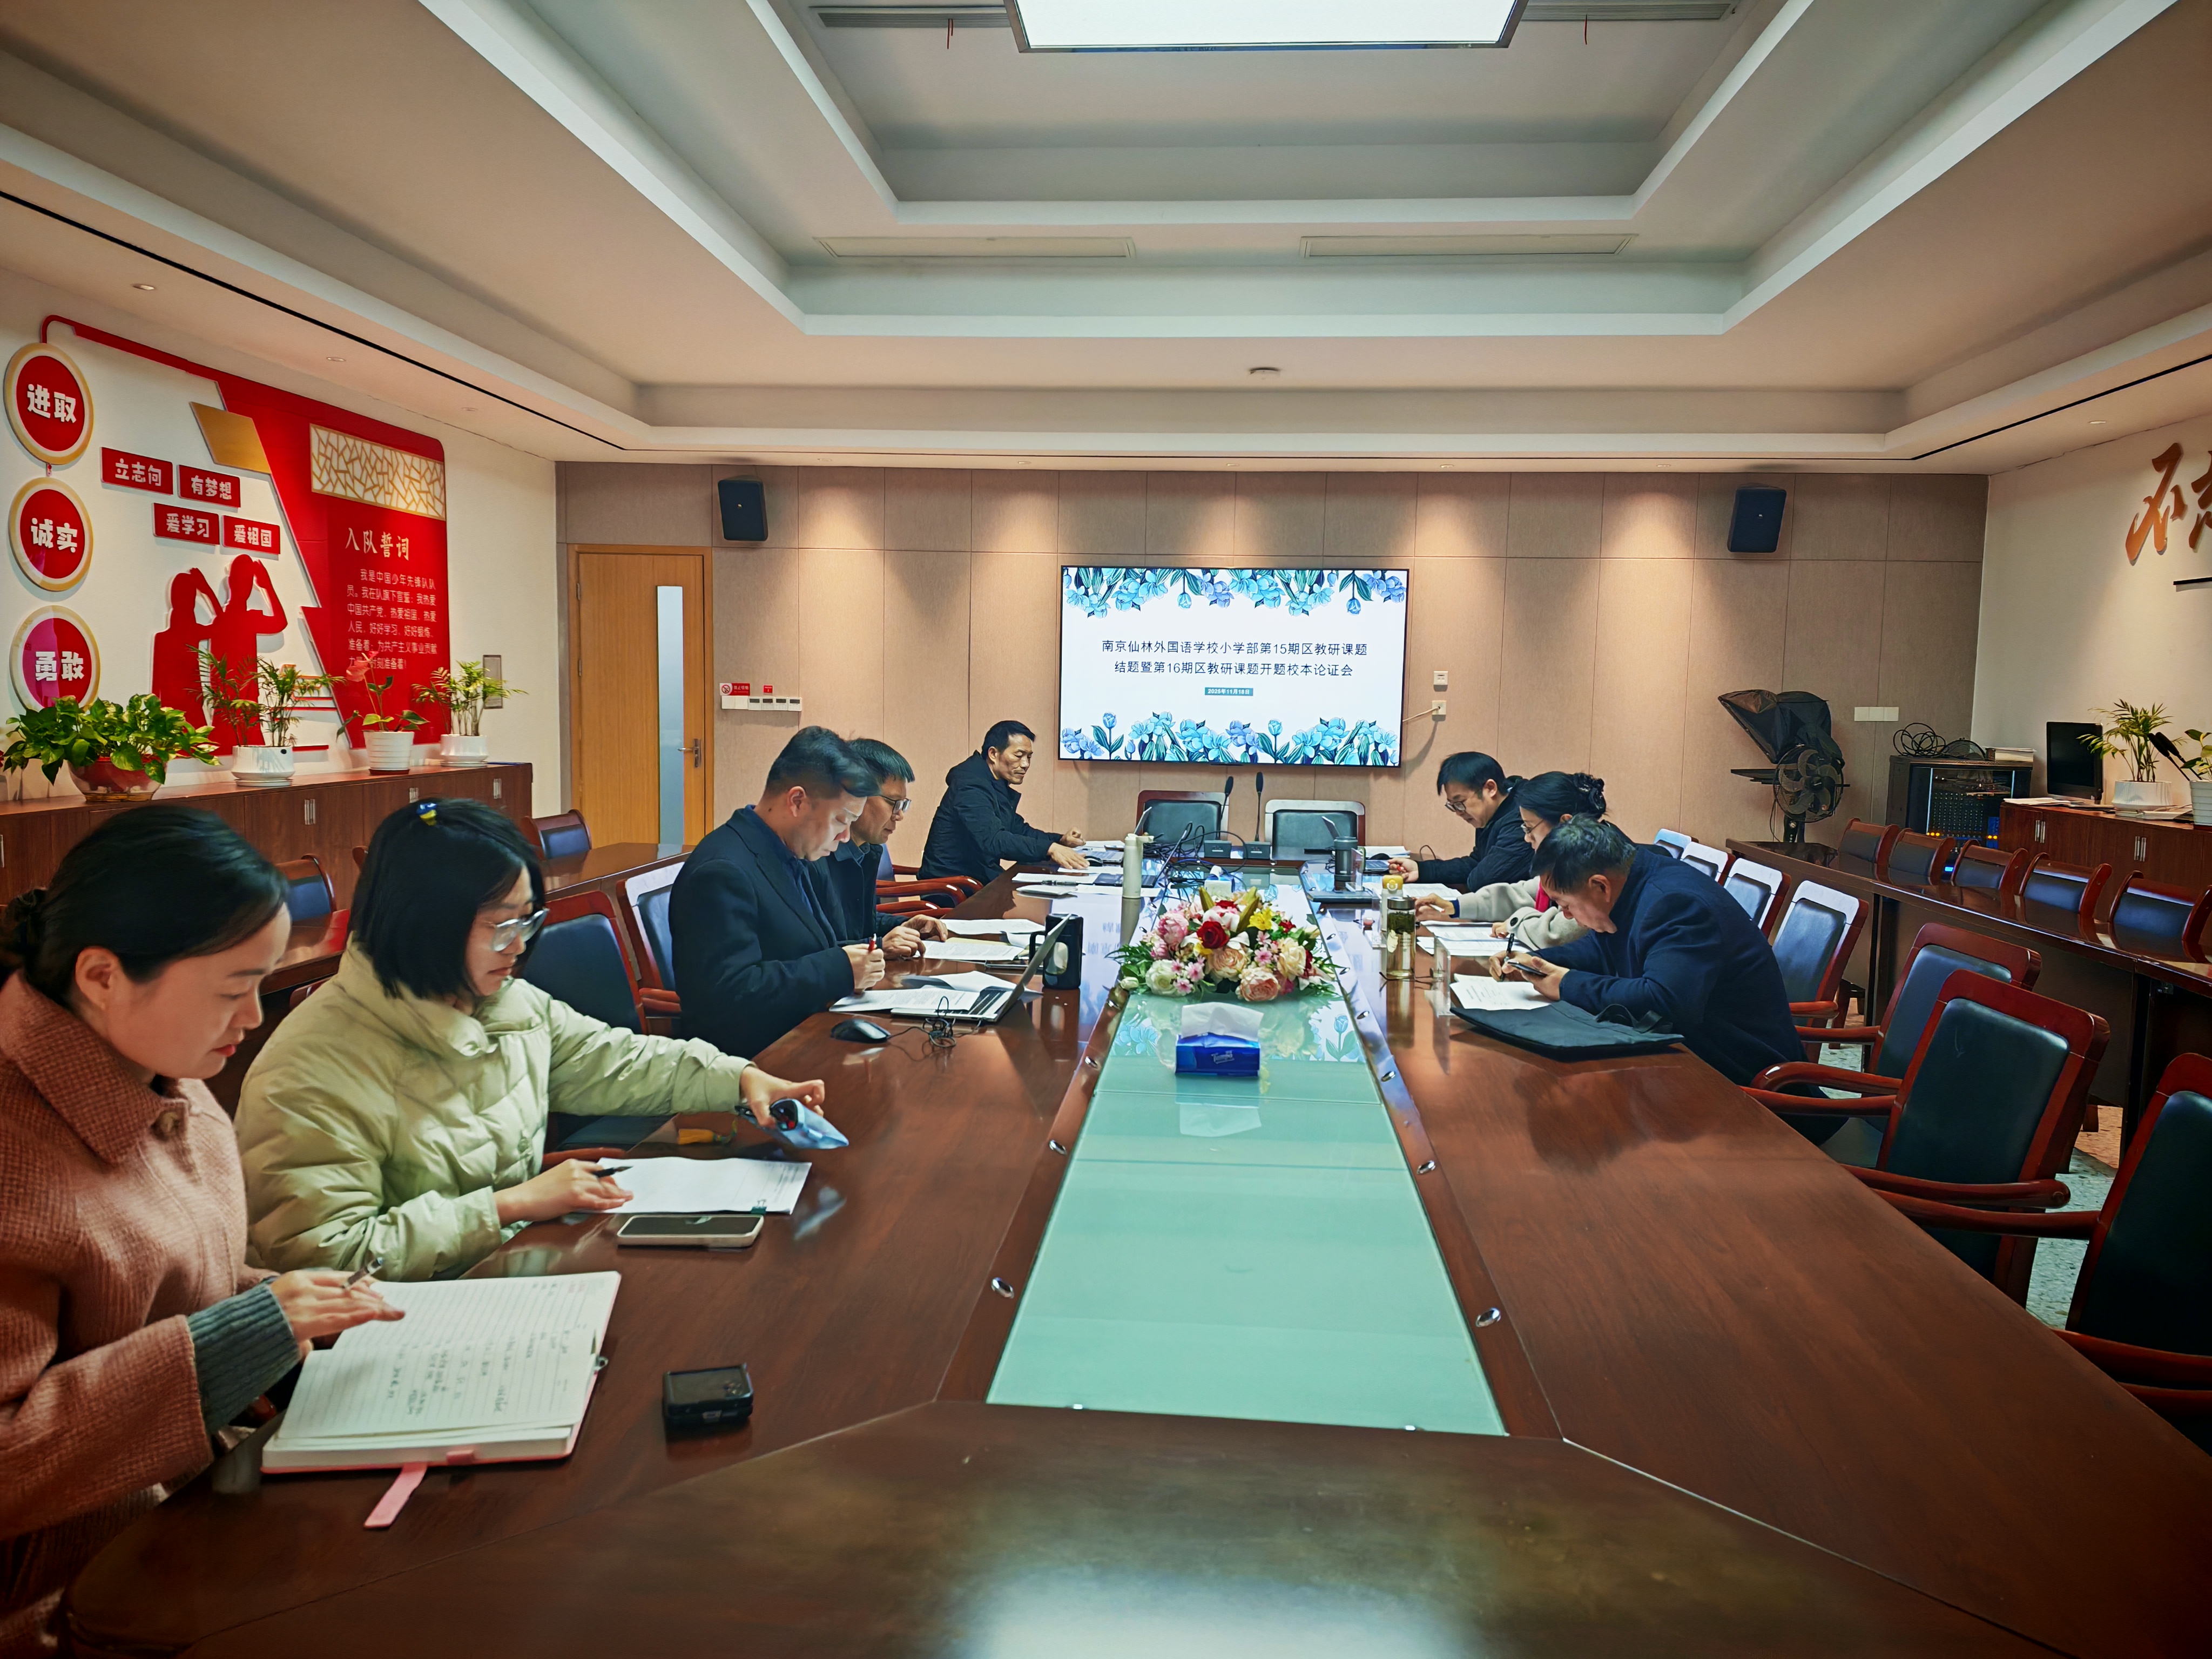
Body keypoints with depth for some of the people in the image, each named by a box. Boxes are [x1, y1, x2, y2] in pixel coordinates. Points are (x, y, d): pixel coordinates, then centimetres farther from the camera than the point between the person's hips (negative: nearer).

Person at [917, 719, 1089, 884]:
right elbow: (992, 840, -30)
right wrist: (1049, 848, -37)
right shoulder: (972, 787, -18)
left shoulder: (999, 786, 12)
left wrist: (1060, 840, 0)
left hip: (979, 877, 9)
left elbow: (1018, 830, 18)